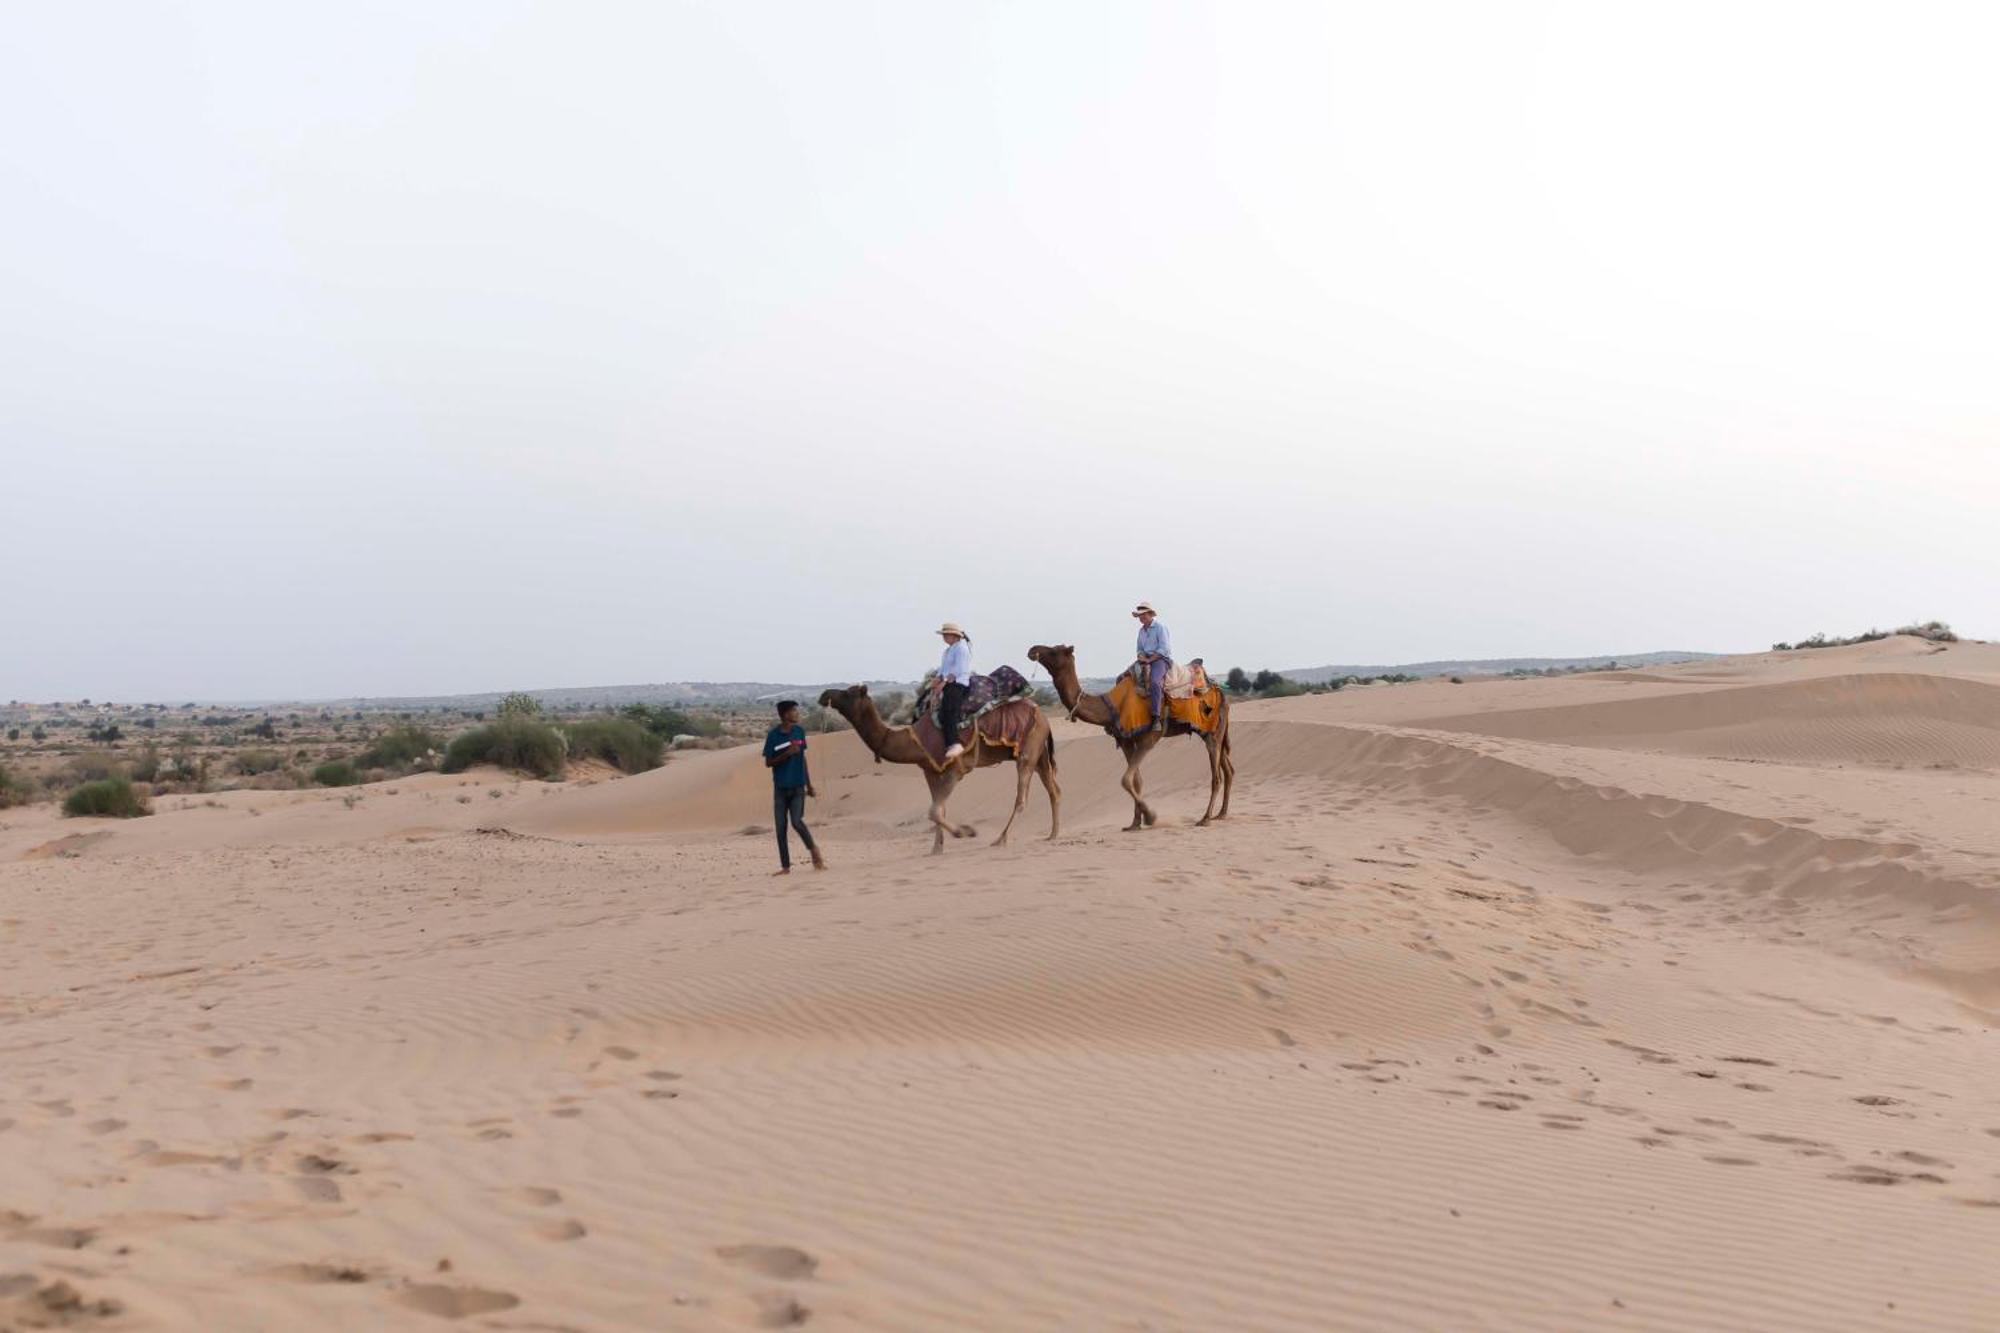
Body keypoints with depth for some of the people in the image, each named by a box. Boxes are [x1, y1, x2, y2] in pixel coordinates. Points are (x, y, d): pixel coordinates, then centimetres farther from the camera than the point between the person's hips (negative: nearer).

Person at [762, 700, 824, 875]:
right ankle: (785, 866, 8)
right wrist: (787, 753, -20)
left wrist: (809, 785, 14)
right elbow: (768, 763, -5)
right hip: (780, 788, -1)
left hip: (798, 787, 1)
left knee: (797, 821, -15)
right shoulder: (773, 735, -7)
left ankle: (813, 849, 9)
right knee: (781, 827, 0)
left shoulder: (799, 731, 4)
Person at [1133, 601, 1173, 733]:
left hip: (1161, 659, -8)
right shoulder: (1142, 630, 18)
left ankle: (1157, 718, -38)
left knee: (1154, 682, -36)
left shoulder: (1160, 627, -5)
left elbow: (1164, 649, -13)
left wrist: (1150, 659, -16)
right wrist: (1141, 656, -2)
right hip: (1146, 659, 8)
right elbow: (1140, 649, 22)